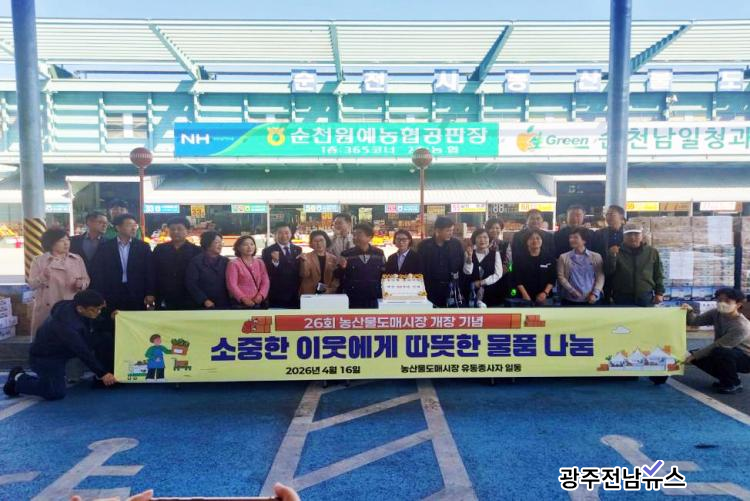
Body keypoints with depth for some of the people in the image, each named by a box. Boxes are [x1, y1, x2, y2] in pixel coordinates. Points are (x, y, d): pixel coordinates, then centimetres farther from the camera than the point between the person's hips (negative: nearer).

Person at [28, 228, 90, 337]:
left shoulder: (77, 259, 7)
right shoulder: (39, 261, 2)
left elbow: (86, 280, 8)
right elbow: (32, 285, -1)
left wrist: (81, 284, -13)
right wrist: (43, 277, -19)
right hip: (47, 309, -1)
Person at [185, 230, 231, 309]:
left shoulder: (226, 261, 13)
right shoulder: (196, 261, 1)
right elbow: (191, 284, -6)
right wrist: (204, 300, -14)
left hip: (224, 305, 4)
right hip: (204, 306, -4)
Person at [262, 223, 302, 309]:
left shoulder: (298, 249, 9)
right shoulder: (268, 251, -4)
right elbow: (267, 273, -11)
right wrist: (275, 261, -27)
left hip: (295, 295, 4)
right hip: (277, 295, -4)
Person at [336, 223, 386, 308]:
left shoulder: (379, 254, 4)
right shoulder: (346, 254, 1)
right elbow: (339, 277, 3)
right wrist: (342, 268, -17)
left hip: (373, 300, 1)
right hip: (353, 300, -1)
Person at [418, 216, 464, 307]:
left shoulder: (456, 243, 2)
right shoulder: (424, 245, -1)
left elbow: (461, 263, 9)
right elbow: (419, 268, 0)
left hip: (451, 288, 1)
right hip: (431, 289, -1)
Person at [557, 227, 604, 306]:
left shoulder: (596, 257, 8)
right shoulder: (563, 257, 6)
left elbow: (600, 277, 2)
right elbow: (561, 277, -1)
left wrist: (595, 294, -12)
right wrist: (572, 291, -14)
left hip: (591, 300, 0)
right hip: (570, 300, 0)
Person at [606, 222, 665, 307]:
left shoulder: (652, 252, 7)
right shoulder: (618, 252, 3)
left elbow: (658, 274, 9)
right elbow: (608, 272, -7)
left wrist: (659, 292, 2)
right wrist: (612, 256, -20)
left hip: (646, 297, 1)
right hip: (623, 298, -1)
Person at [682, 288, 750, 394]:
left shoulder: (741, 326, -29)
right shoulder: (716, 313, -8)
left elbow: (718, 345, -28)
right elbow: (695, 321, -5)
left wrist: (694, 355, -24)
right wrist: (689, 311, -28)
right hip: (725, 354, 8)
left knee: (719, 352, -36)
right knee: (695, 355, -9)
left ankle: (735, 384, -11)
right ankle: (726, 379, 9)